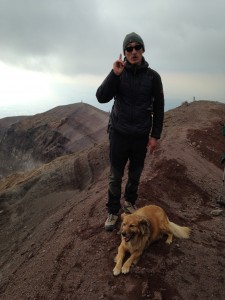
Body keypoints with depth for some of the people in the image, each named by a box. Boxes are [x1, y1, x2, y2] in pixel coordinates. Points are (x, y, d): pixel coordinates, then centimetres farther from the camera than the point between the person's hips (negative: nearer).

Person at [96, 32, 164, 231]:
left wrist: (155, 135, -1)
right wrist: (115, 74, -25)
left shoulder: (153, 76, -2)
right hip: (119, 133, -1)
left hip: (141, 136, 1)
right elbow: (101, 98, -14)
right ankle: (113, 211, 23)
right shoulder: (118, 74, -3)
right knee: (115, 176, 6)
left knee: (135, 174, 15)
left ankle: (130, 202, 38)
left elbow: (159, 108, 2)